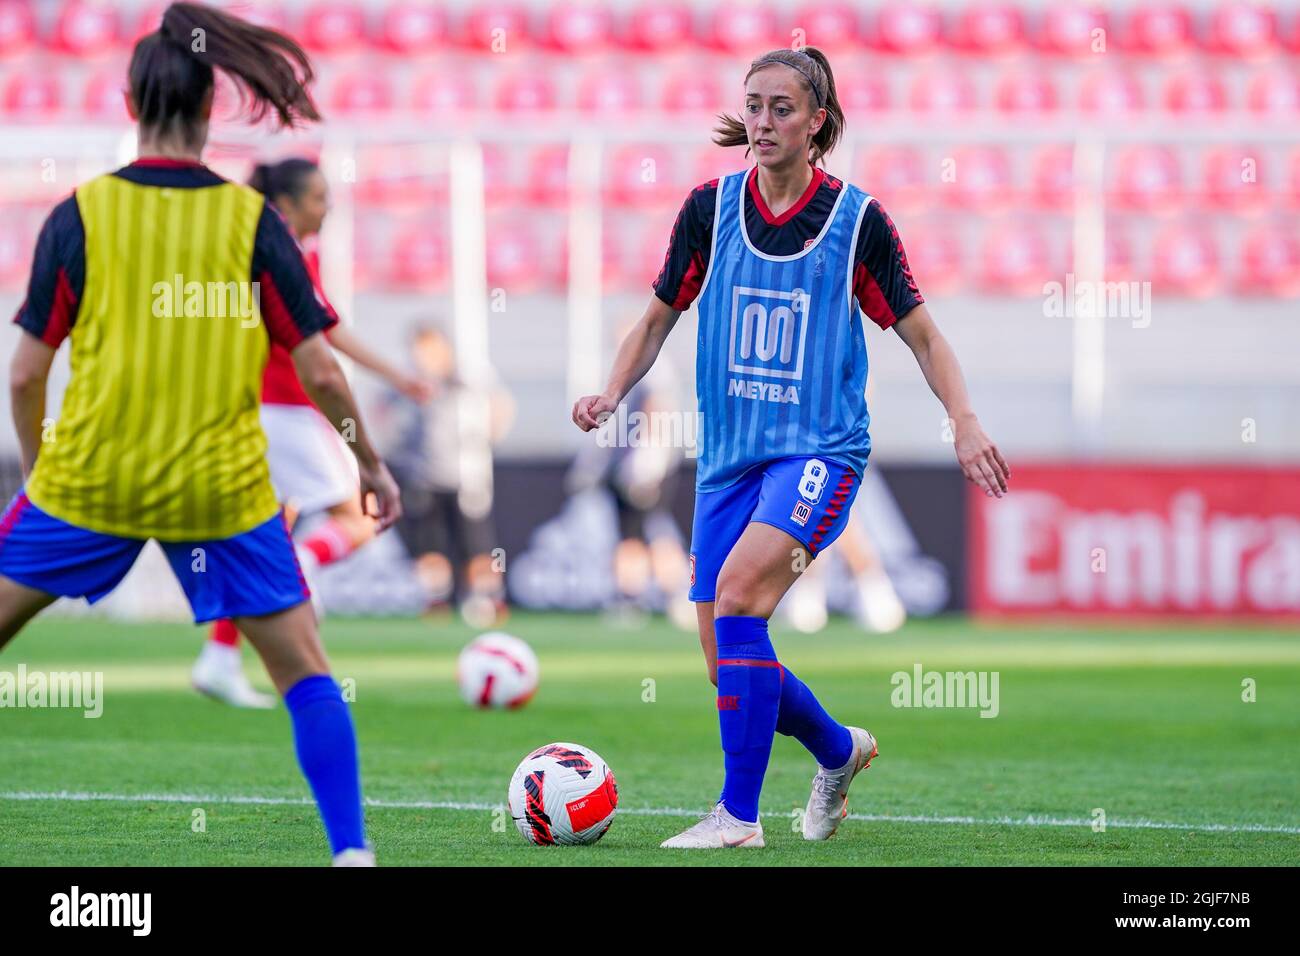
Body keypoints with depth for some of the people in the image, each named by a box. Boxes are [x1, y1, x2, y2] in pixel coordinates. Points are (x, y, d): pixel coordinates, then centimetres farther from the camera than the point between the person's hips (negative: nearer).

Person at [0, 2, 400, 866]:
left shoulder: (80, 215, -4)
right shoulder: (251, 220, -4)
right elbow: (318, 371, -2)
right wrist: (371, 464, 13)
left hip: (89, 478, 0)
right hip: (222, 489, 0)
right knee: (304, 667, 10)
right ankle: (352, 850, 3)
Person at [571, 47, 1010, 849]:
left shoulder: (855, 218, -4)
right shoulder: (711, 208, 3)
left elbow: (921, 333, 3)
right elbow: (660, 317, 13)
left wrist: (966, 424, -10)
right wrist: (613, 393, -4)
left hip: (819, 450, -4)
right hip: (729, 454, 4)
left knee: (737, 589, -28)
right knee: (728, 663, 3)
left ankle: (739, 814, -23)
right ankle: (840, 750, 34)